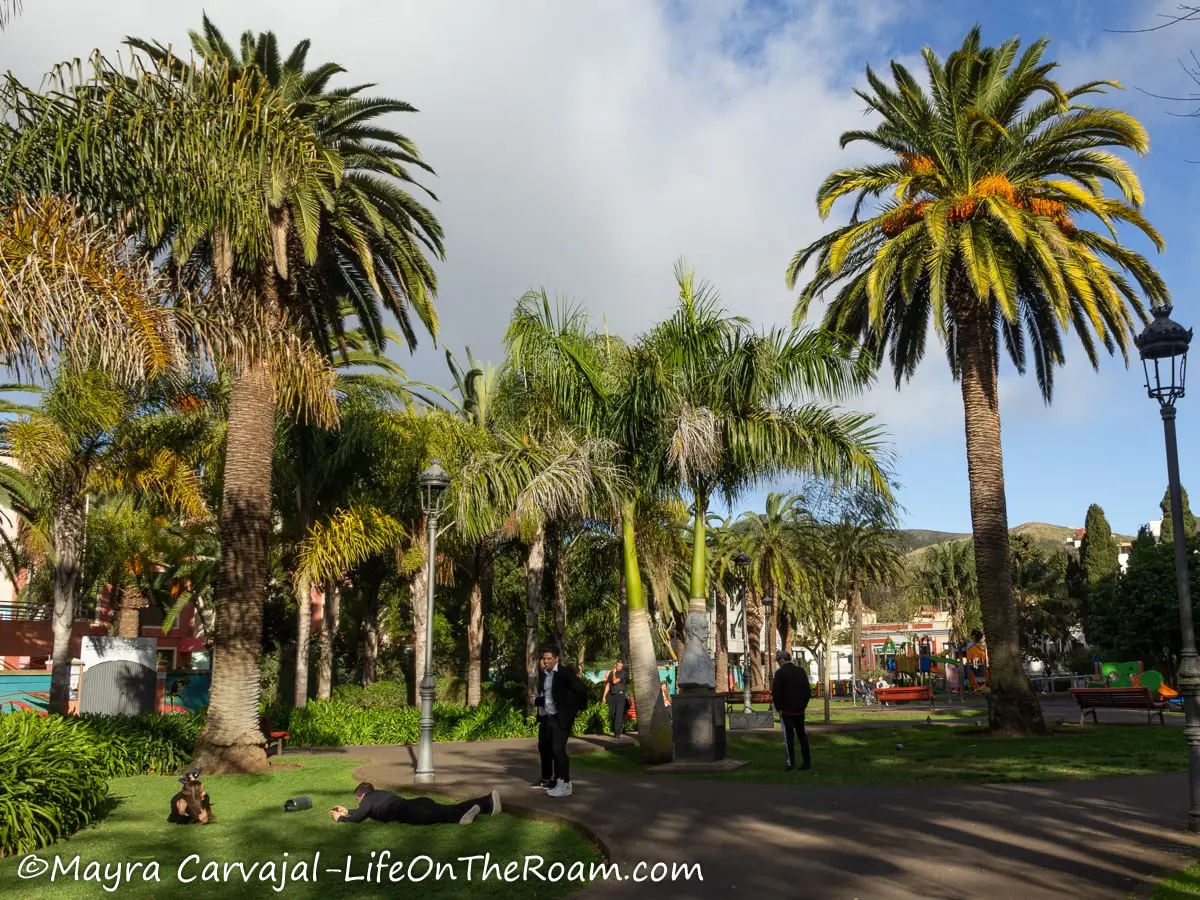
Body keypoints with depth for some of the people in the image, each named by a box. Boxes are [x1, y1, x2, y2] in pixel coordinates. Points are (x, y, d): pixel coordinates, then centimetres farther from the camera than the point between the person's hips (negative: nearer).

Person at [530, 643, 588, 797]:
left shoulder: (566, 672, -11)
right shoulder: (544, 675, 11)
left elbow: (582, 688, -15)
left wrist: (578, 708, -10)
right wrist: (535, 699, 1)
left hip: (560, 717, -9)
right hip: (545, 717, 9)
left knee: (558, 749, -16)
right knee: (544, 748, 19)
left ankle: (564, 785, -10)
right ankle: (546, 780, 36)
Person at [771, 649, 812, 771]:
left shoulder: (780, 673, -11)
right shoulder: (801, 671, 3)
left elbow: (775, 693, -13)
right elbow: (808, 691, 5)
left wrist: (778, 708, -1)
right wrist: (803, 705, 13)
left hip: (786, 711, -4)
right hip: (800, 710, 4)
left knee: (789, 736, 1)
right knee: (802, 735, 11)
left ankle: (791, 763, -1)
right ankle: (807, 762, 11)